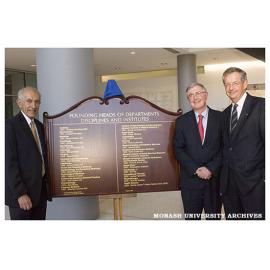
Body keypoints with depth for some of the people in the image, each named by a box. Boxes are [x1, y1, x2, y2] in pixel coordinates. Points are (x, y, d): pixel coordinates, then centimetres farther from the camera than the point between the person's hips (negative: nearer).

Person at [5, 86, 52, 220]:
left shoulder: (39, 125, 12)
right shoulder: (11, 125, -11)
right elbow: (10, 162, -16)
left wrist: (47, 184, 10)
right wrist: (20, 193, -20)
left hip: (41, 189, 7)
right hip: (21, 191, -7)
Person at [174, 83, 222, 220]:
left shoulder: (220, 117, 1)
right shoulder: (181, 121, 3)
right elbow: (178, 149, -1)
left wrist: (211, 168, -12)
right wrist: (195, 170, -11)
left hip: (214, 178, 0)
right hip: (190, 178, 1)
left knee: (214, 216, 11)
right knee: (191, 217, 10)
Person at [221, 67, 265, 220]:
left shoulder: (261, 106, -5)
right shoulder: (226, 113, 15)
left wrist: (265, 177, -13)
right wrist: (223, 178, 9)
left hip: (254, 181, -6)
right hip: (229, 181, 6)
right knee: (232, 219, 13)